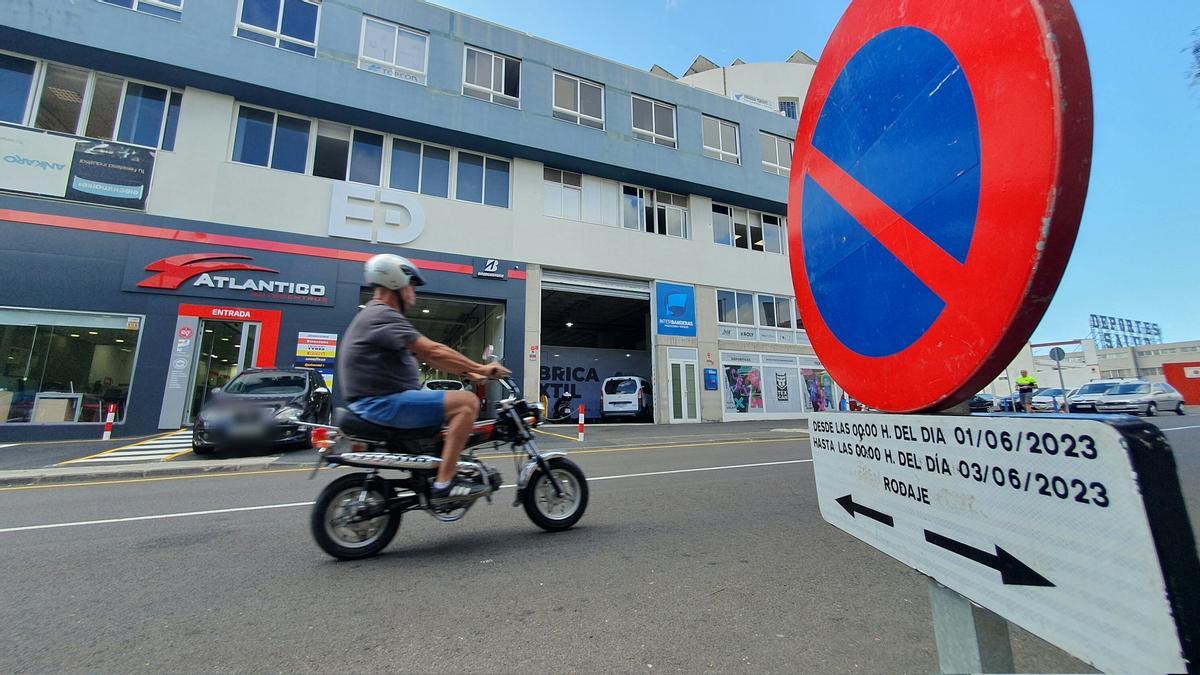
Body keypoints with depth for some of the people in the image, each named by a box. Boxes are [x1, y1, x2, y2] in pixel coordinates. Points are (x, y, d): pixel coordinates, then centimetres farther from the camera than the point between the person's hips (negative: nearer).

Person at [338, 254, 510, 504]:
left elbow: (424, 355, 17)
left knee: (458, 401, 18)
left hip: (381, 400, 11)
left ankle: (453, 470, 19)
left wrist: (468, 372, 10)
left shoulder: (377, 316, 20)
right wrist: (480, 368, -13)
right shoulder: (383, 315, -14)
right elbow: (433, 351, -21)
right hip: (383, 403, -11)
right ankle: (444, 484, -18)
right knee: (467, 402, -19)